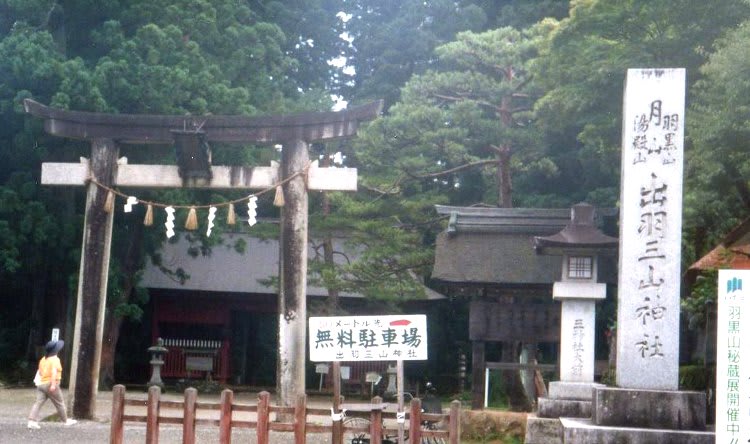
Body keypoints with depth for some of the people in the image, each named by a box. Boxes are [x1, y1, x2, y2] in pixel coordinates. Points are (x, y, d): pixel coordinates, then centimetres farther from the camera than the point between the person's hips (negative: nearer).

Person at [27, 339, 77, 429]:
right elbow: (54, 371, -24)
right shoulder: (55, 359, -10)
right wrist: (53, 384, -31)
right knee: (59, 404, 9)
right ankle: (66, 420, 22)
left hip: (41, 384, 6)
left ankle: (32, 421, -17)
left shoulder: (43, 359, 12)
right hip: (50, 384, -6)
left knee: (38, 403, -3)